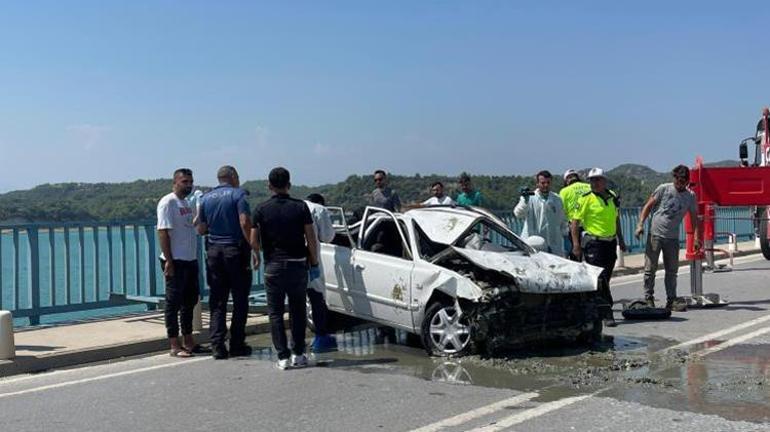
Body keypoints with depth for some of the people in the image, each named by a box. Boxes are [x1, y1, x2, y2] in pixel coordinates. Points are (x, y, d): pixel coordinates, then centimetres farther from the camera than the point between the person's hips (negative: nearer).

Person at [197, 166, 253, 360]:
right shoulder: (238, 194, -4)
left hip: (213, 251, 4)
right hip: (235, 250, -4)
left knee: (217, 302, 7)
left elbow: (200, 229, 10)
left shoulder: (206, 198, 10)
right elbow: (245, 222, -17)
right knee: (240, 300, 5)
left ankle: (218, 346, 2)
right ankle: (237, 345, 7)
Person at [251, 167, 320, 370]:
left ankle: (283, 356, 3)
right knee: (298, 310, 12)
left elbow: (254, 241, -3)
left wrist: (257, 256, 18)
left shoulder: (261, 209, -3)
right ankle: (298, 354, 14)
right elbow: (311, 239, -5)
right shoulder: (300, 207, -3)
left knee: (275, 312, 6)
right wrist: (314, 263, 4)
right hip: (297, 265, 1)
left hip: (273, 266, -1)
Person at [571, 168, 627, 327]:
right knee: (600, 279, -10)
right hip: (593, 244, -6)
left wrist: (621, 239, 22)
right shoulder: (586, 199, -7)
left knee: (605, 278, 11)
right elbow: (575, 221, -8)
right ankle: (607, 314, -10)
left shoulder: (613, 197, 10)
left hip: (610, 243, 6)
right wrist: (576, 244, -15)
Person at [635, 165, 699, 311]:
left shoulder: (690, 196, 4)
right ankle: (648, 298, 8)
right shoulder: (664, 189, -4)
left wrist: (697, 237, 0)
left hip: (673, 238, 3)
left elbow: (694, 217, 8)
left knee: (672, 270, 6)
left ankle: (671, 300, 13)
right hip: (655, 233, -3)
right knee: (650, 268, -1)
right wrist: (640, 224, -10)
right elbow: (648, 206, -1)